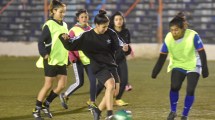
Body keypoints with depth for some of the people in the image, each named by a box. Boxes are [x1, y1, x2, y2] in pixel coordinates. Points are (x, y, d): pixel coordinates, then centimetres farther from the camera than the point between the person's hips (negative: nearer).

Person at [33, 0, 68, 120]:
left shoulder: (64, 25, 11)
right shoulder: (49, 25, -11)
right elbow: (41, 42, -12)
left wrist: (67, 55, 19)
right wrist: (45, 54, -25)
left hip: (62, 60, 7)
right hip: (51, 60, -7)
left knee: (62, 85, 2)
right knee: (48, 85, -4)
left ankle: (46, 105, 18)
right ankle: (36, 110, 9)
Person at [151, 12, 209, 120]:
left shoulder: (193, 36, -28)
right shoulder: (168, 38, -19)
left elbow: (201, 52, -19)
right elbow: (162, 56, -10)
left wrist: (205, 69, -19)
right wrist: (155, 71, -12)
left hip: (193, 66, -2)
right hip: (177, 65, 2)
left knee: (190, 90, -10)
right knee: (174, 87, -15)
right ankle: (173, 111, 7)